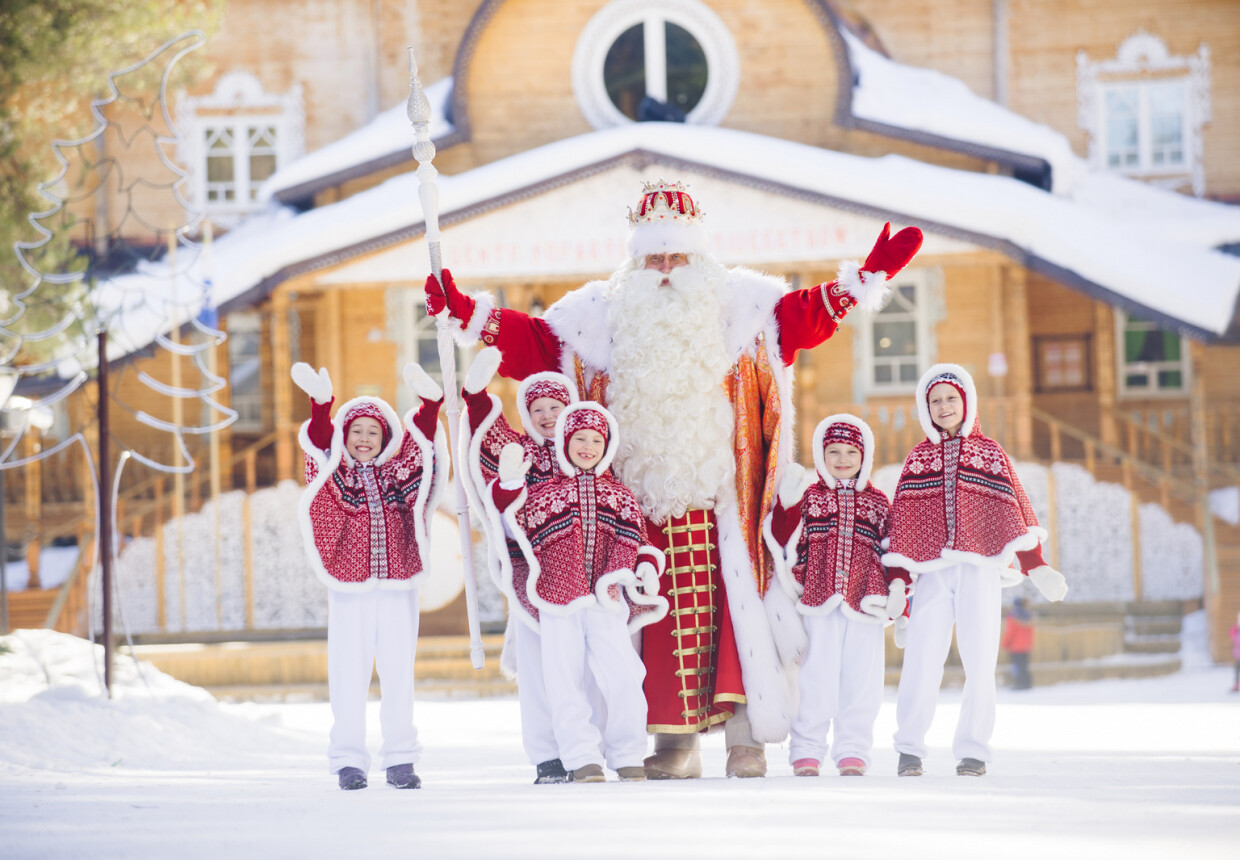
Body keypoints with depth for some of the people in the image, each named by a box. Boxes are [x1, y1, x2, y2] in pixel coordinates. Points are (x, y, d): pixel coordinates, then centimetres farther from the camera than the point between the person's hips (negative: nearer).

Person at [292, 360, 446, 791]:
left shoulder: (400, 472, 11)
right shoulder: (332, 473, 5)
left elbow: (421, 441, 2)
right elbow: (319, 443, -11)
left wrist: (429, 403, -16)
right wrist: (321, 405, -29)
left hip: (398, 590, 2)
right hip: (349, 592, -2)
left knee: (398, 674, 3)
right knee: (349, 675, -3)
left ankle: (400, 759, 8)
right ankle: (348, 760, 2)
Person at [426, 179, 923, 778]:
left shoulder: (736, 306, 7)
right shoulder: (601, 316, 8)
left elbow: (804, 317, 6)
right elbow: (535, 342, 9)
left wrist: (866, 279, -2)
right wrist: (469, 315, 1)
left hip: (718, 497, -1)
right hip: (645, 499, 1)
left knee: (732, 607, -9)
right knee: (663, 612, 1)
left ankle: (746, 733, -7)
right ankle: (676, 745, 5)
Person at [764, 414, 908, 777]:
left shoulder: (878, 503, 15)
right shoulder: (809, 498, 10)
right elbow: (785, 541, 0)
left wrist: (897, 586, 3)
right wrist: (787, 505, -14)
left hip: (865, 603, 2)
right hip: (819, 601, -2)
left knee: (861, 679, -1)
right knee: (817, 676, -3)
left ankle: (852, 752, 7)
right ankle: (807, 751, 4)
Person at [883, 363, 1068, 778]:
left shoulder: (989, 452, 13)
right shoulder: (918, 458, 15)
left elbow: (1013, 512, 10)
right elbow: (902, 522, 12)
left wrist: (1036, 566, 2)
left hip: (980, 570, 0)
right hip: (931, 572, 0)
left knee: (980, 660, -4)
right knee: (921, 658, -10)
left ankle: (973, 750, 3)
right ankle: (909, 748, -1)